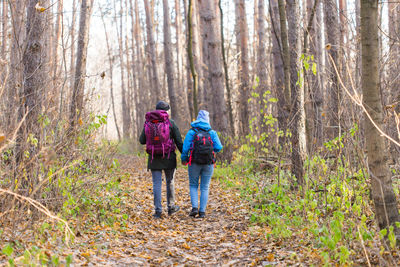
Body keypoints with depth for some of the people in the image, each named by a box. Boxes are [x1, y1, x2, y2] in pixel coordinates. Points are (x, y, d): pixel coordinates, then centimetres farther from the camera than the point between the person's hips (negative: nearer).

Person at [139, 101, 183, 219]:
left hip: (154, 158, 1)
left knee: (156, 184, 4)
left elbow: (142, 141, 5)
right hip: (168, 158, -1)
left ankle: (158, 211, 1)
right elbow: (179, 142, -6)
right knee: (170, 182, 16)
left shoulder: (148, 123, 1)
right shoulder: (171, 123, -5)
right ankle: (171, 207, 25)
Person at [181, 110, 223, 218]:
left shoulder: (191, 132, -3)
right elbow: (218, 147, -7)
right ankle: (202, 211, 4)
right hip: (208, 164, 1)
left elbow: (185, 147, -6)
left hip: (194, 163, -1)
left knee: (193, 186, 14)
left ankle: (194, 207, -3)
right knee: (205, 188, 9)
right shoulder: (212, 132, 0)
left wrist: (184, 159, 11)